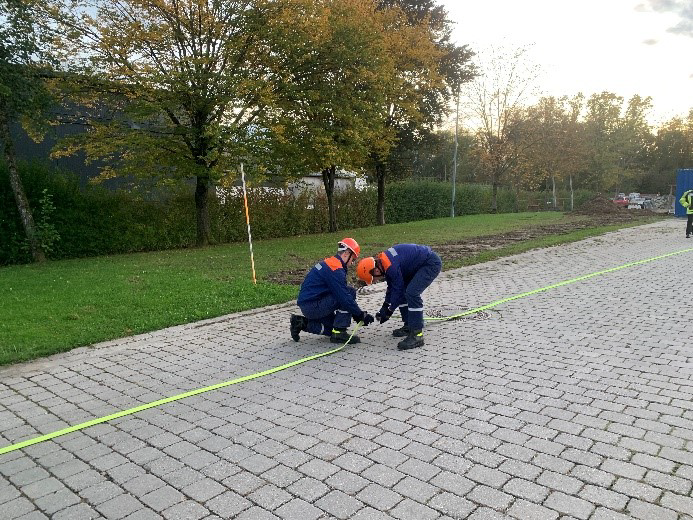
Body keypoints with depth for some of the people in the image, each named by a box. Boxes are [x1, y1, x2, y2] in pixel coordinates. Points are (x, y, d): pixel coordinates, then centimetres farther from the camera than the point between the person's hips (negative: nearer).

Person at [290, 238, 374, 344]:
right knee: (351, 292, -13)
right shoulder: (336, 269, -18)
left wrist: (357, 314, 15)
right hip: (312, 306, -10)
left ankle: (302, 323, 15)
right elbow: (344, 297, -21)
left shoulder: (329, 263, 14)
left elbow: (341, 293, 18)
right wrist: (361, 314, -10)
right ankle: (339, 333, -10)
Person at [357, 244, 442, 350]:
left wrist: (388, 311, -8)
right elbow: (392, 286, 14)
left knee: (412, 293, -22)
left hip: (431, 263, -10)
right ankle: (409, 326, 22)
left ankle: (417, 335, -19)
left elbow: (398, 289, -19)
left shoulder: (391, 266, -28)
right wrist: (385, 306, 13)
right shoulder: (382, 261, 2)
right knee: (403, 291, 10)